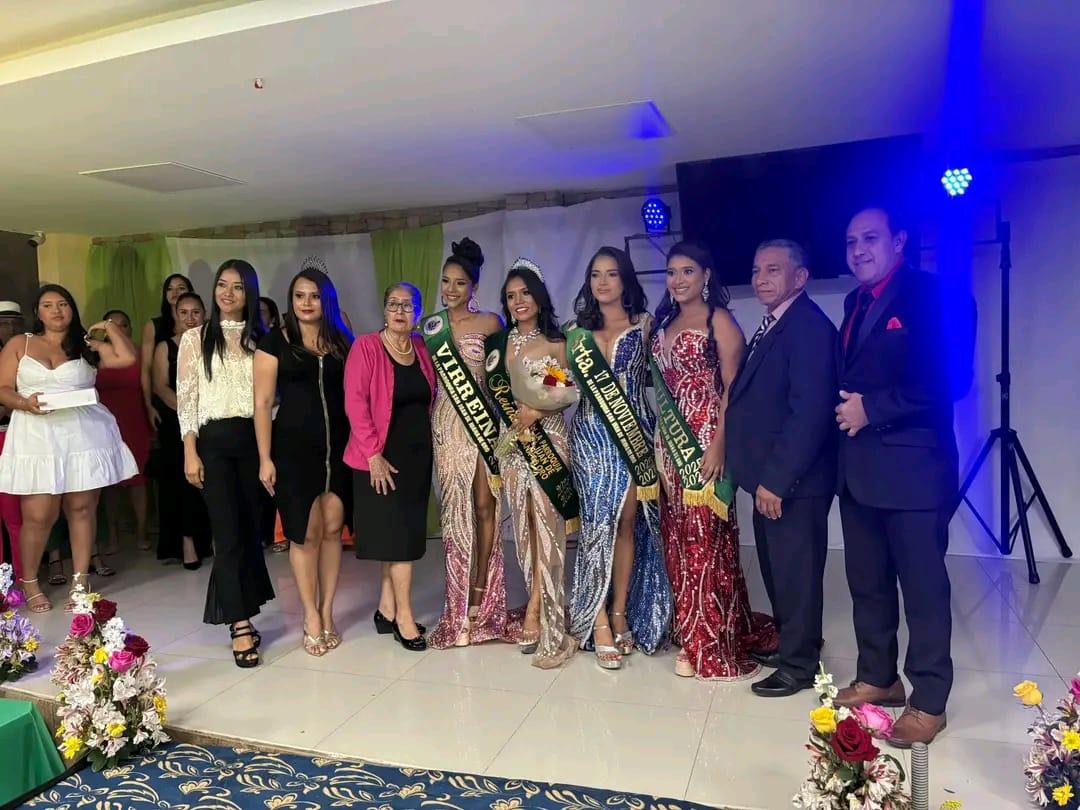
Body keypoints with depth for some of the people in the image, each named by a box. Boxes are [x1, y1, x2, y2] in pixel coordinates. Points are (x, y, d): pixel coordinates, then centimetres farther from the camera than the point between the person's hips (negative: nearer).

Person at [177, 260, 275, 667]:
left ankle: (240, 614, 21)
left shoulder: (260, 338, 9)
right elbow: (185, 399, 1)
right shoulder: (195, 338, 4)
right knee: (228, 533, -5)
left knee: (250, 530, 7)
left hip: (254, 438, 2)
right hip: (215, 440, -2)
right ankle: (240, 626, -1)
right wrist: (190, 452, -6)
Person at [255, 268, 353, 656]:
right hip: (294, 447, -2)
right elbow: (263, 402, -2)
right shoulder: (275, 342, 1)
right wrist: (265, 458, -7)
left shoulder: (342, 342, 9)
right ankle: (311, 616, 15)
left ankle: (327, 611, 18)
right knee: (305, 533, 1)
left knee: (333, 529, 5)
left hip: (338, 446, 3)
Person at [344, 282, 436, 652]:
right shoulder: (366, 346, -9)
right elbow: (355, 402, -14)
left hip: (417, 454, 6)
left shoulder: (422, 350, 8)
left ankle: (387, 608, 23)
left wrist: (426, 440, 5)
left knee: (401, 532, 11)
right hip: (382, 455, -6)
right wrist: (373, 454, -18)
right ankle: (404, 616, 9)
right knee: (399, 533, -3)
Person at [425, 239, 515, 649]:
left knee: (485, 506, -1)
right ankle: (461, 602, 11)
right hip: (447, 423, 2)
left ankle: (482, 594, 11)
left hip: (484, 421, -2)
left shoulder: (490, 322, 2)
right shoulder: (431, 326, 9)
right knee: (455, 509, 3)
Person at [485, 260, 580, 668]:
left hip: (548, 439, -4)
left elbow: (573, 393, -3)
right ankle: (543, 613, 15)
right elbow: (493, 393, 13)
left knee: (545, 523, -5)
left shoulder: (557, 343, 0)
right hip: (512, 441, 4)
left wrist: (538, 410, -15)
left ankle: (536, 612, 2)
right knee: (524, 524, 6)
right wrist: (515, 415, -3)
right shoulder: (499, 343, 10)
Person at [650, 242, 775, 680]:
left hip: (704, 442, -7)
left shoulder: (719, 320, -5)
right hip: (669, 443, 7)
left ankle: (712, 644, 8)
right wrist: (658, 441, 12)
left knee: (706, 539, -3)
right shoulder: (664, 323, 16)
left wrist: (719, 444, -20)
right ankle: (690, 632, 23)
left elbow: (733, 388, -12)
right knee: (677, 537, 10)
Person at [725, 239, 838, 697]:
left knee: (796, 573, 5)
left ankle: (799, 665, 21)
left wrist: (775, 479, -23)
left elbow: (810, 412, -23)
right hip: (770, 475, 9)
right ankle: (788, 644, 37)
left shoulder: (810, 326, -17)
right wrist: (762, 474, 11)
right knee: (777, 569, 20)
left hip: (793, 480, -9)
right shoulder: (771, 326, 15)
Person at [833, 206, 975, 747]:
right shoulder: (856, 302, 15)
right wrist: (846, 409, -2)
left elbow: (947, 382, -20)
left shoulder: (931, 294, -9)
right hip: (858, 469, 8)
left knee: (923, 588, 4)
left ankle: (929, 702, 19)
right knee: (866, 583, 16)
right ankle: (877, 678, 33)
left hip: (912, 466, -8)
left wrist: (871, 409, -16)